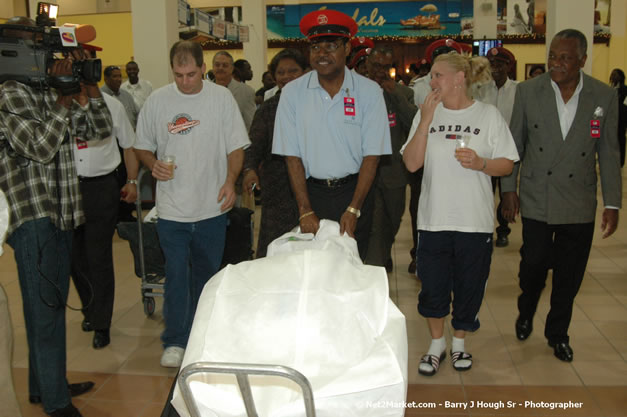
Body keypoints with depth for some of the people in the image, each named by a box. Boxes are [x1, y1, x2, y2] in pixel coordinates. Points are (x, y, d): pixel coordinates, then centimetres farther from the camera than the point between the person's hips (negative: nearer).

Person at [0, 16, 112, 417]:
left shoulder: (54, 94, 13)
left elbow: (100, 129, 12)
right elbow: (40, 147, -20)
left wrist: (89, 83, 1)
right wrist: (64, 99, -17)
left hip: (61, 214, 8)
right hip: (33, 216, -8)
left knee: (53, 304, 17)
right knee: (46, 308, -2)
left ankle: (45, 384, 33)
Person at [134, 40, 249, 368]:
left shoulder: (221, 98, 0)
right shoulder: (157, 100, 1)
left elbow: (236, 146, 3)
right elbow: (142, 146, 9)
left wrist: (230, 180, -11)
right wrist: (154, 164, -12)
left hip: (212, 206, 1)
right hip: (172, 208, -1)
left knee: (206, 273, 15)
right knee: (176, 274, -2)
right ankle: (175, 341, 10)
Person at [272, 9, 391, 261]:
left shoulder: (369, 91, -5)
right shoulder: (293, 92, -3)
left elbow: (371, 155, -5)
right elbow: (292, 155, -3)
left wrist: (353, 209, -12)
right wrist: (305, 210, -9)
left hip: (353, 190, 0)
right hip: (311, 191, 1)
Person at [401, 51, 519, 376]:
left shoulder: (488, 115, -1)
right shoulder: (427, 113, 3)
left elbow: (507, 164, 0)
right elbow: (411, 163, -6)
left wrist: (480, 163, -19)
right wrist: (425, 121, -13)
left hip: (475, 221, -1)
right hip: (433, 218, 1)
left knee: (469, 285, 10)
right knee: (432, 286, 8)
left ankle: (459, 342, 34)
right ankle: (437, 344, 30)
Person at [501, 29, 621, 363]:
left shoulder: (604, 96, -2)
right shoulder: (528, 91, -4)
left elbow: (608, 153, 2)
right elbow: (514, 144, 3)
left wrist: (612, 203, 0)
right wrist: (508, 188, 1)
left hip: (579, 206, 1)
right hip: (537, 200, -1)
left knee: (569, 275, 10)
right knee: (534, 264, 6)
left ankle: (558, 333, 31)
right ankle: (525, 314, 37)